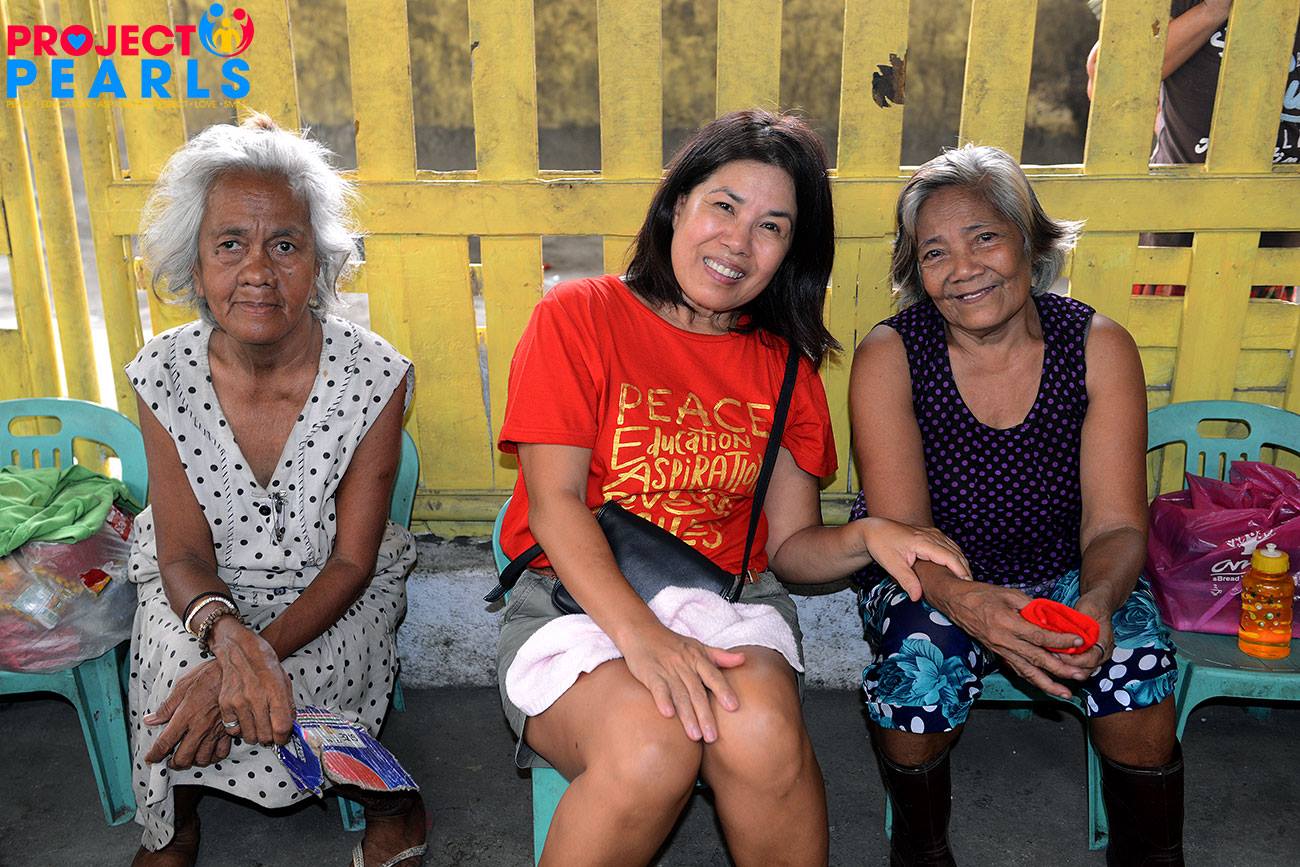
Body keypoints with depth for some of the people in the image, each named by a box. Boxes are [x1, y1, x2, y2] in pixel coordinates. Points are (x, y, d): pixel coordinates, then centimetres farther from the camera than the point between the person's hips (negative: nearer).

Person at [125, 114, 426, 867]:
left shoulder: (375, 375, -20)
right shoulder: (164, 375, -13)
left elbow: (351, 560, -16)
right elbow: (185, 554, -13)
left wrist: (261, 653, -32)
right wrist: (229, 635, -36)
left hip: (332, 591, -2)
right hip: (207, 590, 2)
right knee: (175, 659, -27)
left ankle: (386, 797, 2)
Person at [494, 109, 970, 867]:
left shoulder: (783, 363, 11)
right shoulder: (577, 318, -1)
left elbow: (788, 542, 9)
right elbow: (556, 500, -10)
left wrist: (868, 537, -14)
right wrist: (639, 632, -24)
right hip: (578, 597, -2)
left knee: (763, 734, -30)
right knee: (650, 749, -32)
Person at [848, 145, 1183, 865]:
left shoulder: (1099, 347, -10)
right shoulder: (889, 355, -15)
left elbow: (1115, 524, -12)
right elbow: (901, 528, -19)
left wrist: (1097, 602, -34)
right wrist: (969, 604, -39)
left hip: (1064, 576, 2)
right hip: (931, 580, -1)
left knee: (1136, 659, -25)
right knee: (921, 657, -30)